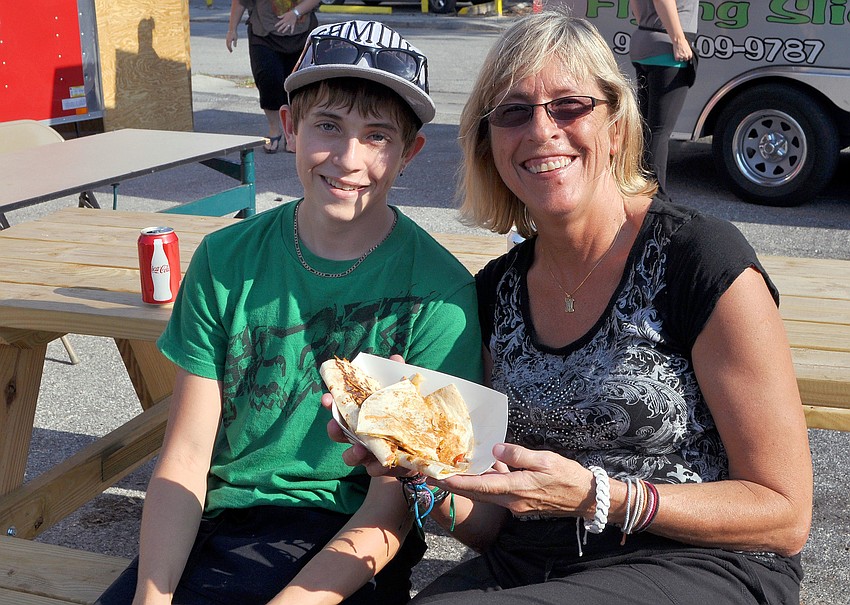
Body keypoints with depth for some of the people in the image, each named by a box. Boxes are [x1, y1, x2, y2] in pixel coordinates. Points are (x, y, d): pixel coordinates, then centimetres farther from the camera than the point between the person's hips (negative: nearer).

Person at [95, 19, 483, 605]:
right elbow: (187, 453, -1)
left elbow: (391, 511, -10)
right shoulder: (226, 259, 0)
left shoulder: (438, 292, -11)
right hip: (215, 522, 4)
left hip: (344, 545, -3)